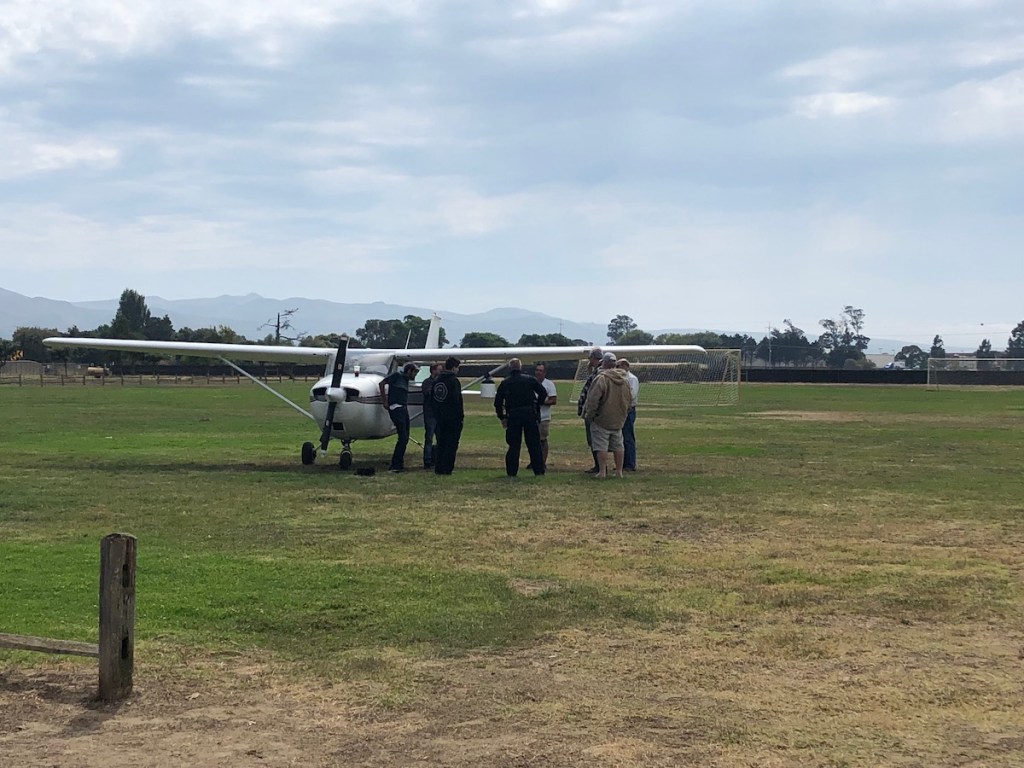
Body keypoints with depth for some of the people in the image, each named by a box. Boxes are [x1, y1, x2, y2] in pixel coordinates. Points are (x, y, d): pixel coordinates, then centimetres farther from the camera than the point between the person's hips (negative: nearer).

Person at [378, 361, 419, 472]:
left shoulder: (406, 380, 20)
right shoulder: (397, 375, -4)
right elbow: (382, 383, -9)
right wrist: (384, 400, -8)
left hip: (404, 409, 9)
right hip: (396, 408, -9)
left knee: (405, 438, 9)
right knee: (403, 437, -15)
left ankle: (399, 464, 14)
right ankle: (394, 465, -15)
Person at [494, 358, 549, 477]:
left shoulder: (505, 383, 5)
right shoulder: (530, 380, 4)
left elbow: (498, 402, 5)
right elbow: (543, 393, 2)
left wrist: (502, 418, 13)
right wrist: (537, 405, 14)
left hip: (513, 416, 0)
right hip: (530, 415, 0)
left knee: (513, 445, 6)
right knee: (534, 444, 6)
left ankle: (511, 471, 3)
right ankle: (539, 470, 6)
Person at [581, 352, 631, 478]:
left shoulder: (601, 378, -16)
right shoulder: (624, 380, 8)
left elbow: (593, 400, -19)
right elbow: (628, 401, 16)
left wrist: (589, 415, -8)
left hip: (602, 420, -7)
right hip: (618, 420, 7)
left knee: (601, 446, -3)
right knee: (618, 446, 13)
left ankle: (602, 471, -5)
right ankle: (619, 471, 16)